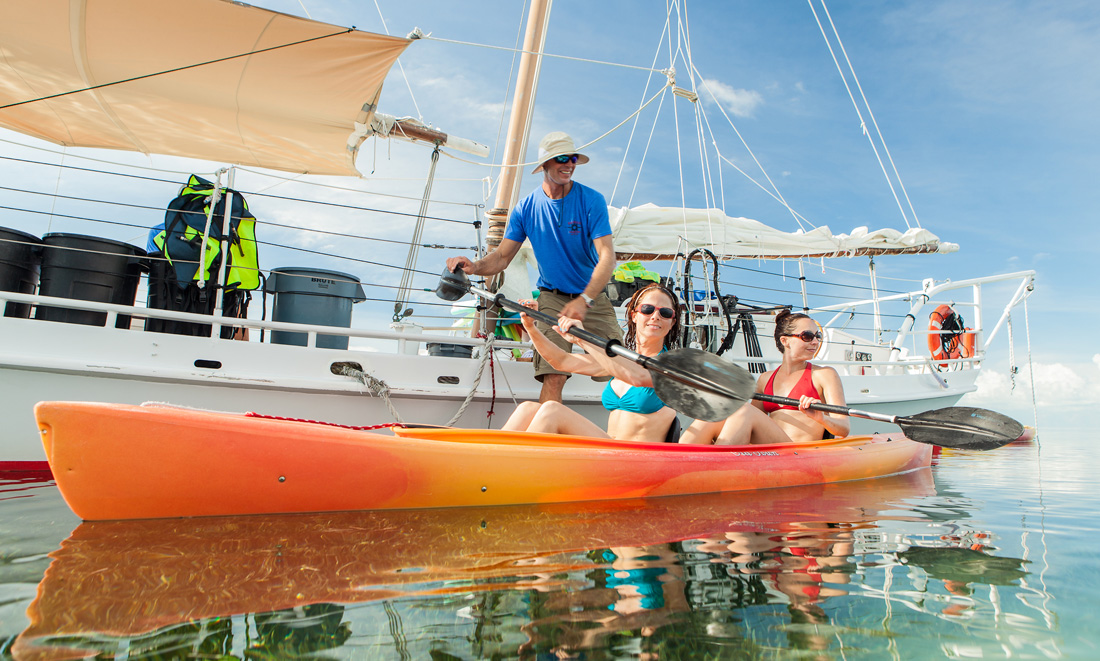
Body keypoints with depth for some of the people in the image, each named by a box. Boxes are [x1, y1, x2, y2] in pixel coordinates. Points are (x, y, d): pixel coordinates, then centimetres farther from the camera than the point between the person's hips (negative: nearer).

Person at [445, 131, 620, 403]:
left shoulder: (591, 200, -9)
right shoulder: (526, 208, -1)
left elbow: (607, 256, -18)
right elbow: (503, 256, 0)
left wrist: (584, 300, -33)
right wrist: (475, 266, -24)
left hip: (594, 297, 0)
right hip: (553, 297, 1)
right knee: (553, 375, -16)